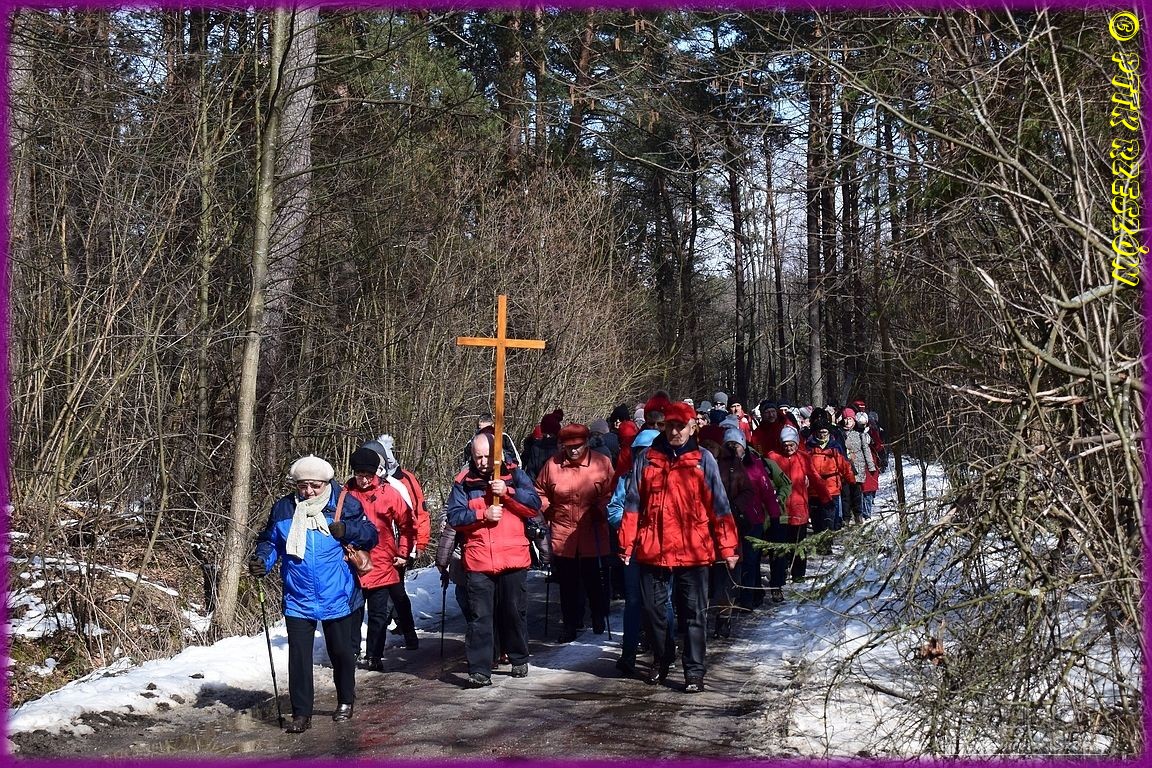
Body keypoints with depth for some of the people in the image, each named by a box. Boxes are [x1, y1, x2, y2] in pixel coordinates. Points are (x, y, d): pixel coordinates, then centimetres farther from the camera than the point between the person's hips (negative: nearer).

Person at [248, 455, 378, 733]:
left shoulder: (345, 505, -6)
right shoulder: (283, 509, -1)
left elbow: (370, 535, -2)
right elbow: (270, 541, 11)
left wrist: (346, 530, -21)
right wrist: (262, 561, -9)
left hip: (338, 598, -1)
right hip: (298, 600, 1)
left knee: (341, 652, 14)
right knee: (299, 655, -2)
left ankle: (345, 702, 36)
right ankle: (301, 713, 8)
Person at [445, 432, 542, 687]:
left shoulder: (514, 474, 2)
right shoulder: (464, 481, 3)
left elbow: (535, 506, -5)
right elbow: (453, 516, -2)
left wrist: (507, 492, -17)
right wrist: (483, 515, -14)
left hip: (513, 558, 0)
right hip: (478, 561, 0)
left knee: (515, 612, 13)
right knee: (479, 616, -2)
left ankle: (519, 659, 31)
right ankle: (479, 670, 2)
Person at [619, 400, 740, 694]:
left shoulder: (703, 460, 2)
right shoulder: (646, 459, 5)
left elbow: (719, 507, 1)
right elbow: (632, 504, 6)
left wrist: (728, 547, -2)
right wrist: (627, 544, 1)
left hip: (693, 551, -2)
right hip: (653, 549, 2)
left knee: (693, 613, 4)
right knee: (653, 609, 11)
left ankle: (694, 672, 12)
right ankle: (661, 660, 32)